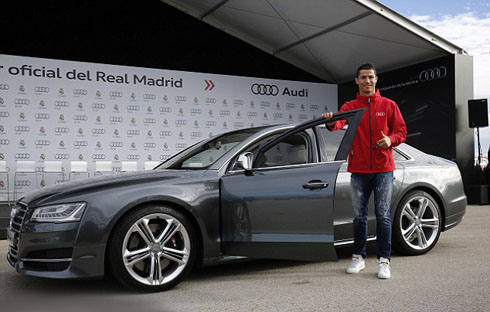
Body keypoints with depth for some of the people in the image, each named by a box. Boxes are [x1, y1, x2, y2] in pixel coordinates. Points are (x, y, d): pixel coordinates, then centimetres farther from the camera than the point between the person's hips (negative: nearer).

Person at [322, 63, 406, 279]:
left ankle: (384, 261, 7)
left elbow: (401, 131, 9)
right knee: (359, 216, 7)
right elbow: (339, 122, -12)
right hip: (359, 170, 1)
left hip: (383, 168, -1)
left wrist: (391, 139, -13)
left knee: (383, 216, 0)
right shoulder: (350, 106, 8)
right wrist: (331, 123, -36)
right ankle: (358, 257, 19)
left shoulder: (388, 105, 8)